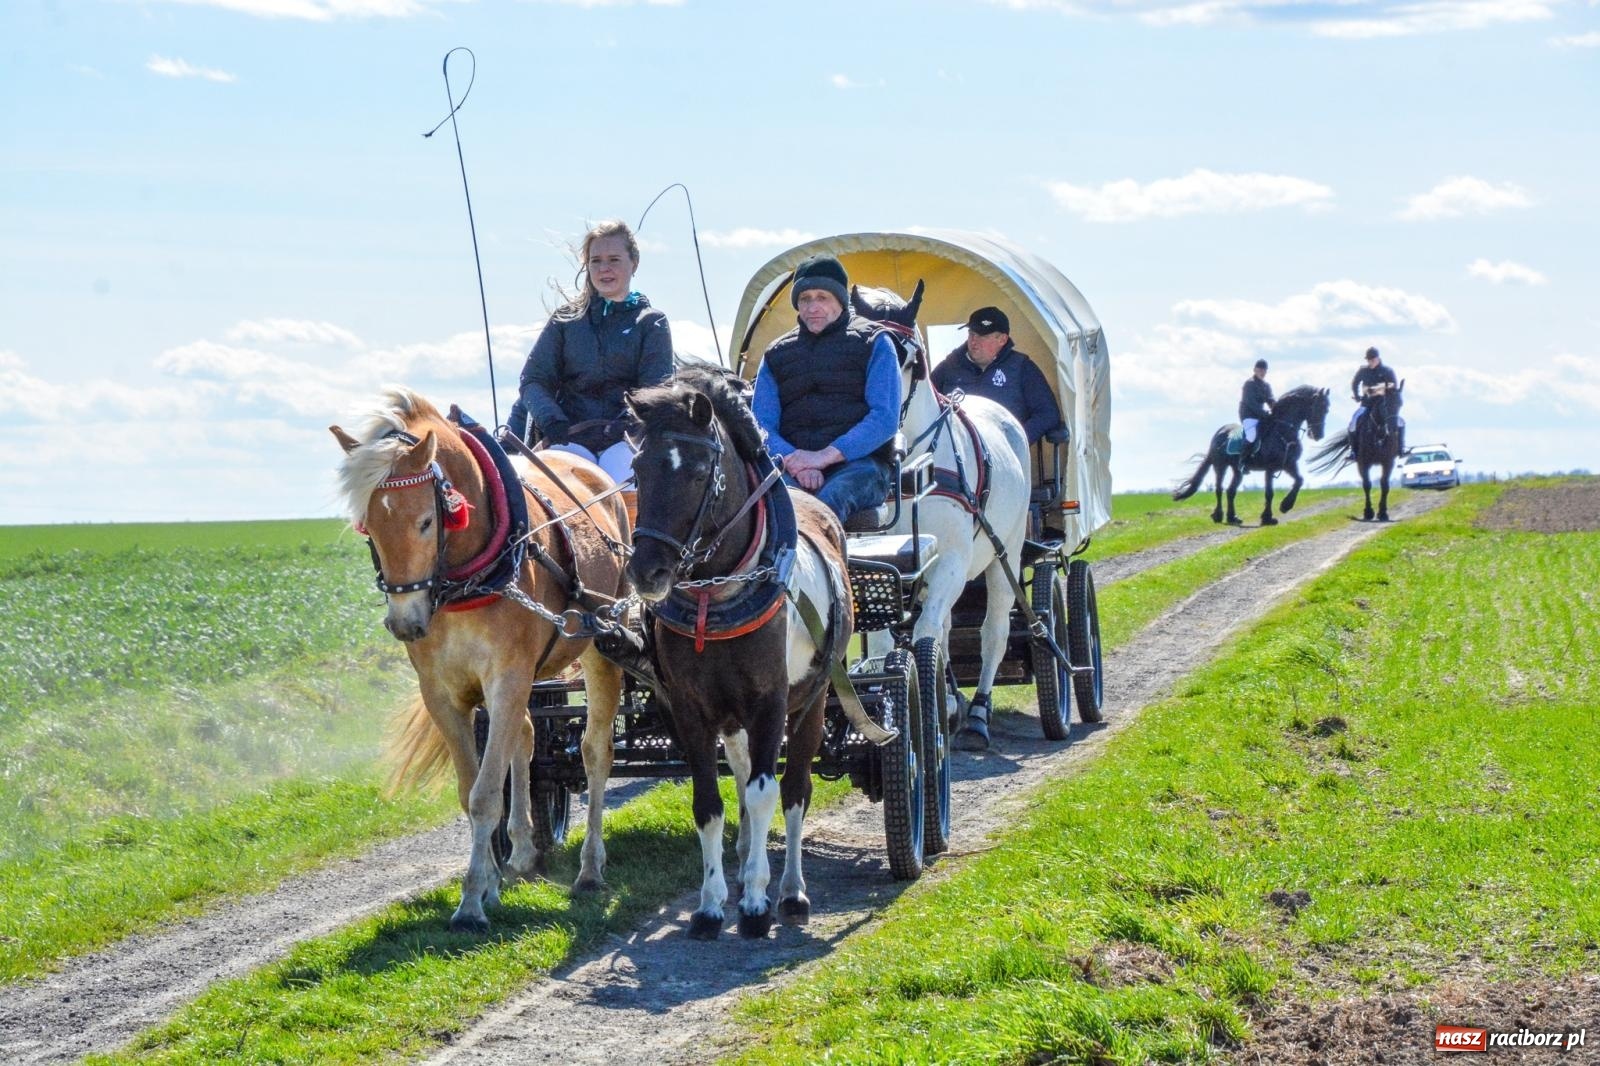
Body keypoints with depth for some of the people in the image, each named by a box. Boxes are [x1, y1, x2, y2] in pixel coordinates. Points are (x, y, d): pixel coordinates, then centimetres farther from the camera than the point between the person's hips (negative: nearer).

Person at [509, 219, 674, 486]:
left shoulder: (652, 323, 13)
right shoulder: (566, 319, 18)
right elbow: (533, 380, 12)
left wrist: (619, 429, -16)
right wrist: (553, 423, -9)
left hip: (624, 436, -2)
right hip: (569, 435, 2)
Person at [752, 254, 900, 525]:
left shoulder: (873, 342, 13)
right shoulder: (776, 353, 23)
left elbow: (886, 418, 0)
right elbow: (762, 424, 13)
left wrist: (827, 455, -14)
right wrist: (794, 461, -10)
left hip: (858, 463, -2)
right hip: (793, 465, 2)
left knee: (829, 500, -38)